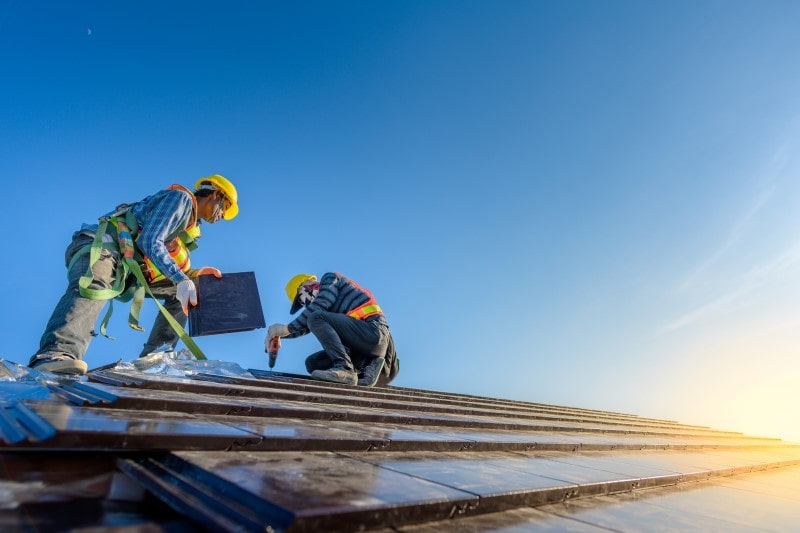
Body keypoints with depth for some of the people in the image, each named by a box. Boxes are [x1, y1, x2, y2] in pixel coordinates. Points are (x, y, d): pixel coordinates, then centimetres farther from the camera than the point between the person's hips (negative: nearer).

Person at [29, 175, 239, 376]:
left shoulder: (189, 227, 25)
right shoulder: (181, 197, -3)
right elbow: (150, 242, -16)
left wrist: (197, 273, 8)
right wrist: (181, 279, -23)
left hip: (126, 271, 9)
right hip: (99, 245, -9)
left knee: (180, 292, 11)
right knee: (92, 289, -38)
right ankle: (56, 353, -60)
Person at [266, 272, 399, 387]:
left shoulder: (331, 278, 8)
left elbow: (318, 306, -10)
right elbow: (305, 327, 24)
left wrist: (287, 328, -8)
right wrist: (281, 333, 12)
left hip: (374, 331, -9)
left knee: (316, 318, -16)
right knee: (312, 363, 8)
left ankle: (344, 367, -27)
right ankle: (367, 366, -8)